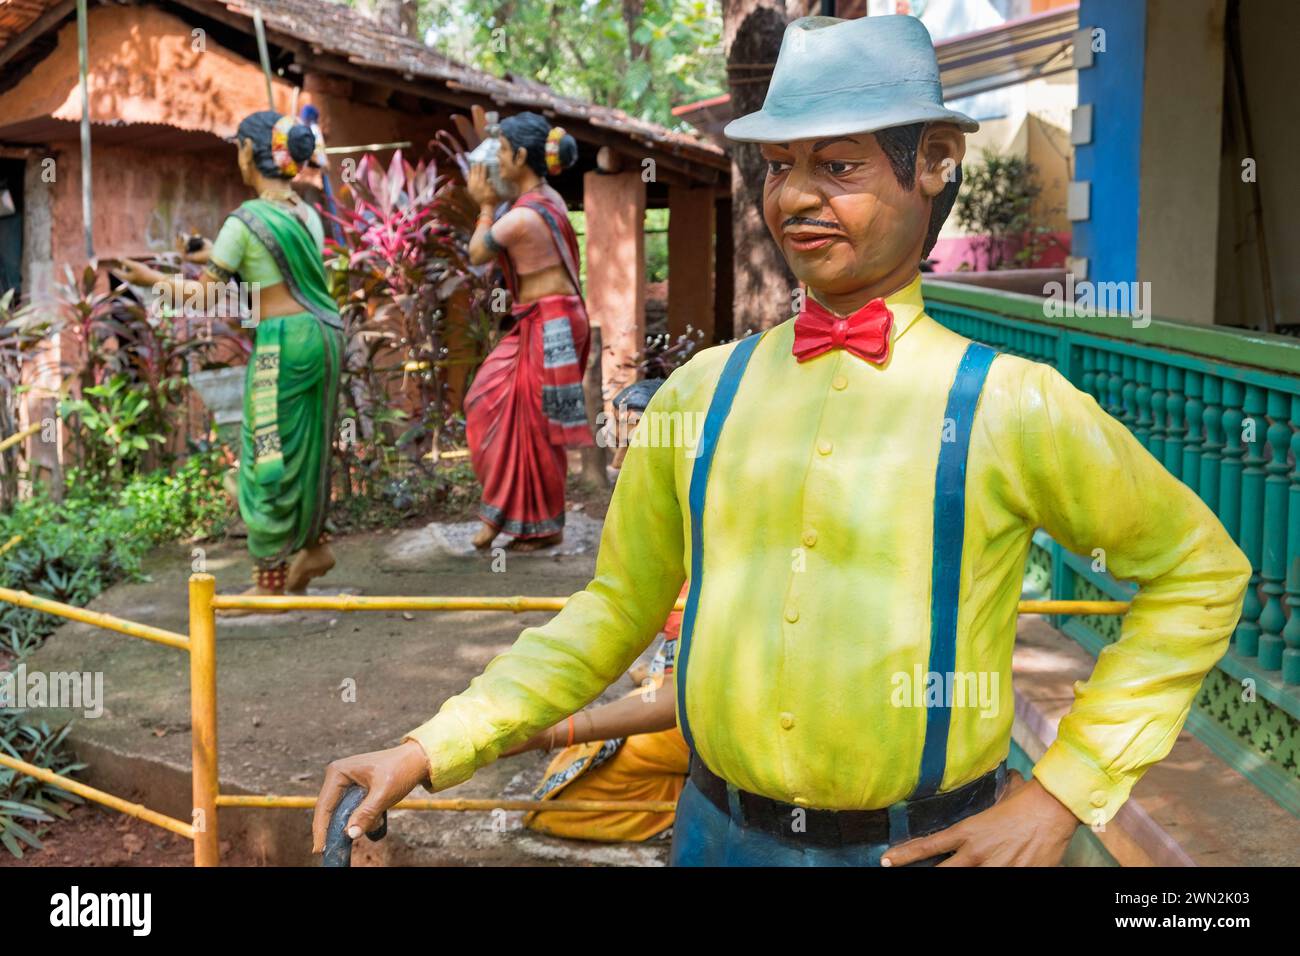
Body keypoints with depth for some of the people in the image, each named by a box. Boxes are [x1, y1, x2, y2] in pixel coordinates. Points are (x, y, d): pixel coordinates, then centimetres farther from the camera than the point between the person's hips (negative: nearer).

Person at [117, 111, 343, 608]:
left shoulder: (243, 221, -10)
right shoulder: (307, 214, 10)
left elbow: (207, 297, -5)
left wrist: (152, 277, 10)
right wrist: (220, 259, 28)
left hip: (283, 342, -7)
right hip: (324, 334, 7)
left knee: (268, 457, 2)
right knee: (304, 449, 21)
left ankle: (271, 580, 9)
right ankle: (313, 546, 32)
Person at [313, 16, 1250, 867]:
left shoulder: (1008, 407, -10)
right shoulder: (704, 392, -1)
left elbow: (1200, 572, 0)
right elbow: (617, 610, 7)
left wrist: (1063, 796, -5)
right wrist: (433, 748, -1)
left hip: (924, 842, -2)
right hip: (722, 831, 3)